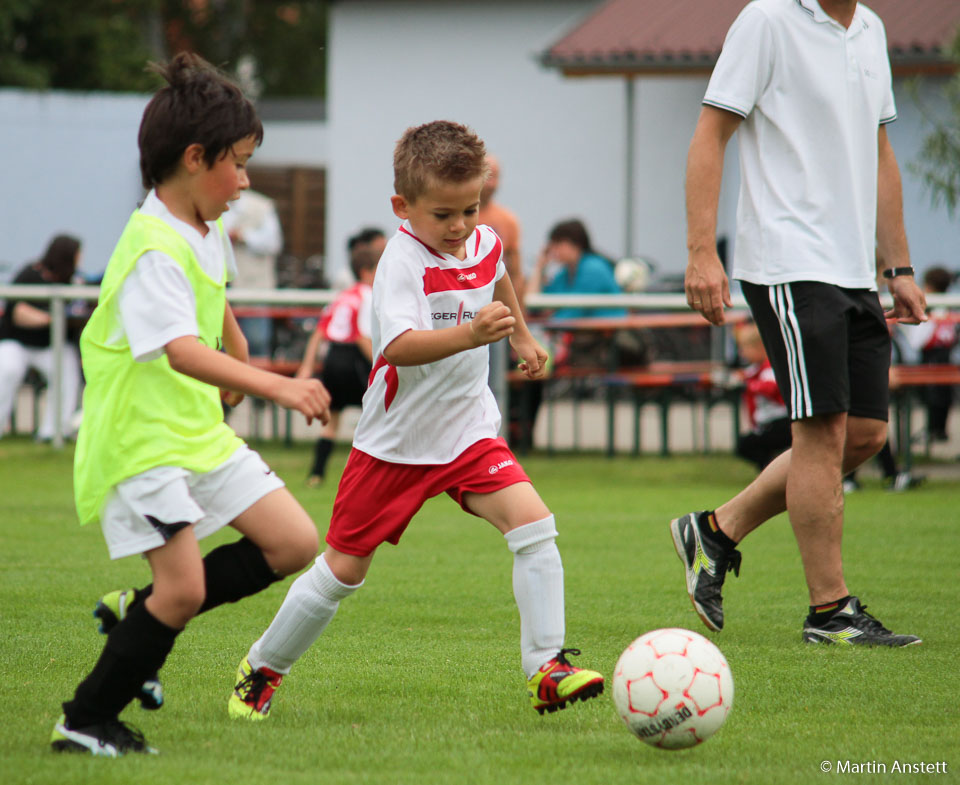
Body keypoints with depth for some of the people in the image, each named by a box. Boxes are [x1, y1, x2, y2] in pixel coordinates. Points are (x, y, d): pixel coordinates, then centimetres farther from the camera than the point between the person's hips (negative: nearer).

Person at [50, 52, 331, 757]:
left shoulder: (207, 233, 8)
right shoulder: (153, 251, -23)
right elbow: (181, 351, -37)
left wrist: (241, 363, 43)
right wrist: (276, 387, -46)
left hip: (200, 431, 9)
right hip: (140, 441, -9)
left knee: (295, 544, 3)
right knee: (183, 588, -15)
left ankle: (141, 614, 14)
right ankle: (85, 721, -1)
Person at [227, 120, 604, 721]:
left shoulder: (485, 243, -1)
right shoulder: (402, 260, -23)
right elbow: (400, 346, -40)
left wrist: (522, 335, 34)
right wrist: (471, 334, -52)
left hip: (468, 432, 5)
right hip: (396, 442, -5)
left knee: (535, 525, -17)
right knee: (344, 569, 4)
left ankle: (546, 668, -14)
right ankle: (263, 669, 25)